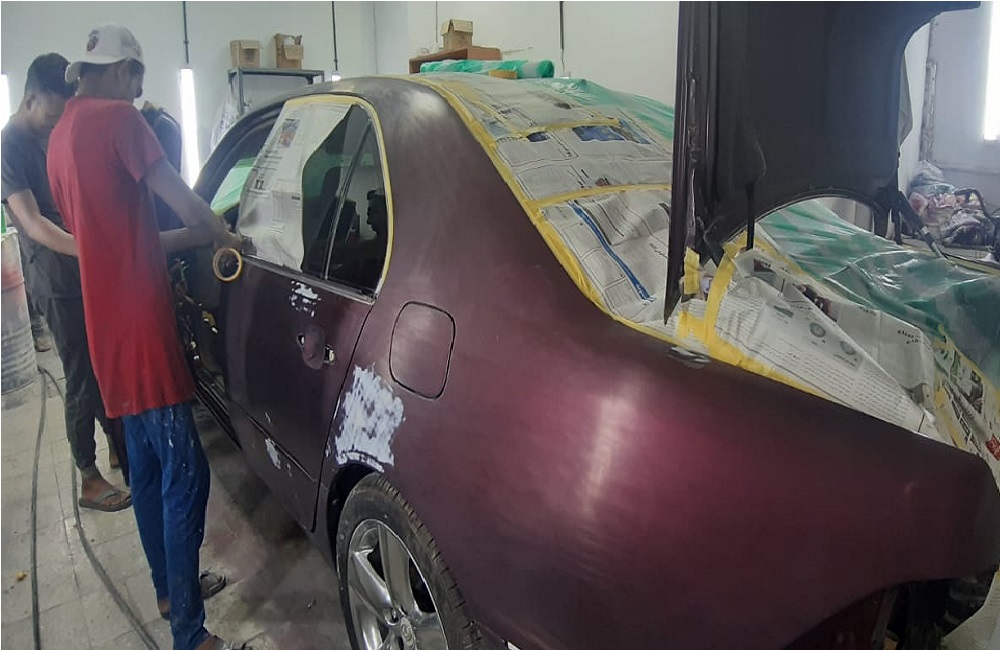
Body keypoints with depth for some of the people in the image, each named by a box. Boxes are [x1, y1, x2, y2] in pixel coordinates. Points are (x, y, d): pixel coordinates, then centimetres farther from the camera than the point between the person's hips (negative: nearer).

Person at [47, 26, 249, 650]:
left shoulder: (62, 134, 18)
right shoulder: (117, 118, -10)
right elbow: (190, 207, -12)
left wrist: (200, 235, 17)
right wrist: (224, 236, 8)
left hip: (112, 328, 10)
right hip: (140, 325, -10)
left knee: (148, 468, 19)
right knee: (185, 475, -5)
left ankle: (170, 588, 35)